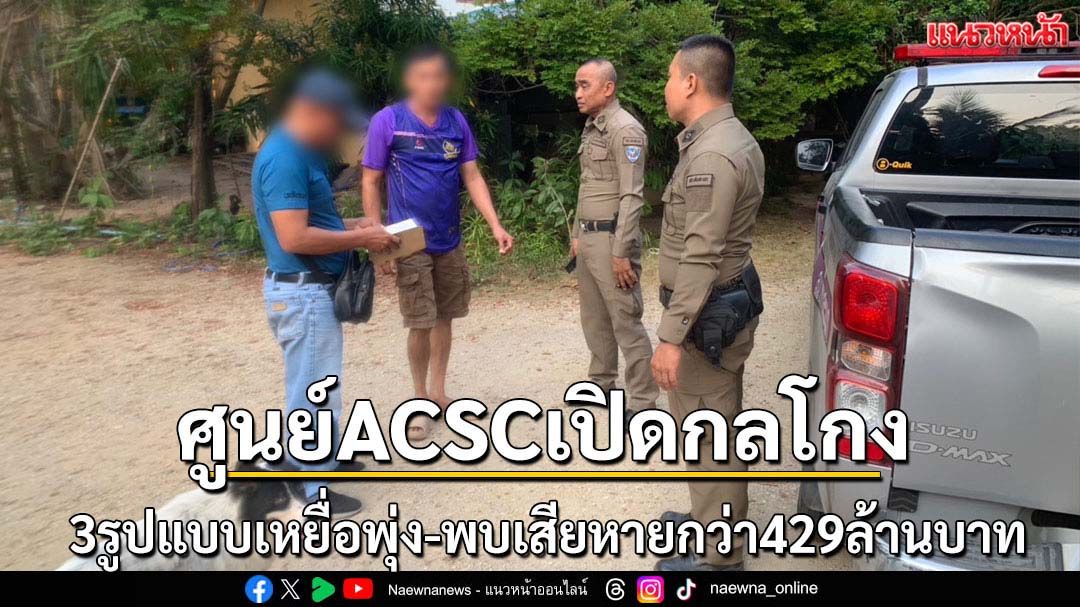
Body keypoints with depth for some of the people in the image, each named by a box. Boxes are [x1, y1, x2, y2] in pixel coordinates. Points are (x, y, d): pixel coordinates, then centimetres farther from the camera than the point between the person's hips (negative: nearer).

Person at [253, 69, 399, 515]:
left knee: (319, 385, 24)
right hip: (303, 293, -11)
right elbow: (294, 238, -28)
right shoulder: (284, 159, -22)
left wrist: (351, 226, 7)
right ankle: (310, 493, 14)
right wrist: (359, 240, -18)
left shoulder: (303, 153, 11)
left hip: (313, 289, 11)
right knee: (312, 392, 1)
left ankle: (321, 457, 41)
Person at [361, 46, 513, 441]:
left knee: (445, 318, 13)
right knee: (421, 324, -1)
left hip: (450, 241, 4)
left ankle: (438, 391, 30)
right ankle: (420, 400, 17)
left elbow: (472, 177, 4)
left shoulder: (457, 122, 4)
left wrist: (496, 226, -7)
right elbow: (370, 183, -5)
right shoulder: (388, 121, -7)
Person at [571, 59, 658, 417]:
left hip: (612, 239, -9)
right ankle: (602, 382, 32)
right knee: (594, 317, 17)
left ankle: (643, 402, 5)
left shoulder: (625, 130, -15)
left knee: (626, 322, -4)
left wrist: (621, 252, -21)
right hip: (588, 237, 9)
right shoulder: (591, 128, 13)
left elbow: (631, 197, -19)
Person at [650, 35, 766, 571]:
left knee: (708, 433, 1)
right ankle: (711, 515, 40)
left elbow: (700, 257, -26)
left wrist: (671, 336, -25)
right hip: (724, 302, 11)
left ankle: (719, 554, 15)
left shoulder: (711, 155, -22)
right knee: (709, 422, 23)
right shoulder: (733, 139, 12)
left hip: (708, 314, -11)